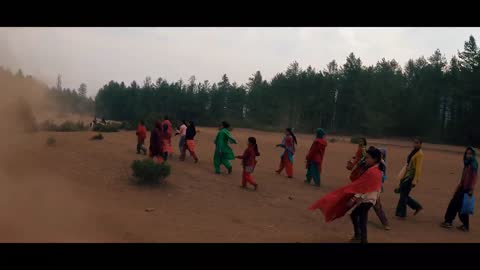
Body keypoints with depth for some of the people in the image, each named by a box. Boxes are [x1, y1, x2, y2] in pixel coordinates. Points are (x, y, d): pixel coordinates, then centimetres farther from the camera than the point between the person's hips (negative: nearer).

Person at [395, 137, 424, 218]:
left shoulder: (420, 154, -13)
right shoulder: (413, 152, 14)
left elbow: (418, 168, -18)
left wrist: (415, 180, -23)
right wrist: (403, 176, 19)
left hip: (412, 176, -9)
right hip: (407, 175, 9)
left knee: (403, 195, -4)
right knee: (403, 194, 12)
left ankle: (401, 214, 6)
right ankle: (417, 207, 25)